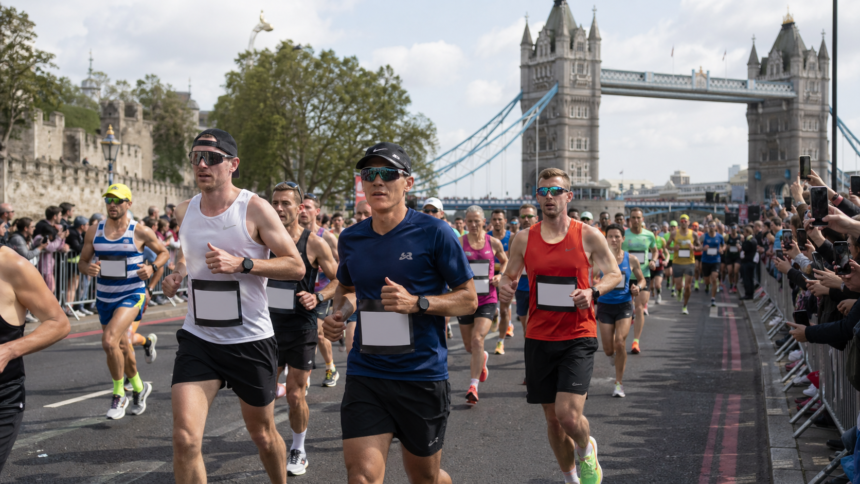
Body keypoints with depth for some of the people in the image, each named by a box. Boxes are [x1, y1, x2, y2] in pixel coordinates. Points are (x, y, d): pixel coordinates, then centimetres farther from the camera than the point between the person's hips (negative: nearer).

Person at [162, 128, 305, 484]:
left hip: (251, 340, -3)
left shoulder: (255, 209, -10)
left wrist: (242, 263, -23)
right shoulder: (184, 211, 5)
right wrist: (178, 272, 4)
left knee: (262, 433, 15)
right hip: (198, 338, 3)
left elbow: (296, 267, -12)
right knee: (185, 437, -14)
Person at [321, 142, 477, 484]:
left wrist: (416, 302, -20)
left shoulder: (433, 233, -8)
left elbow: (469, 299, -5)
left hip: (423, 375, -2)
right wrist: (339, 314, 2)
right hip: (365, 375, 3)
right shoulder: (351, 239, 5)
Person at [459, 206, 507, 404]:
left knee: (477, 339, -18)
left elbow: (505, 261, 18)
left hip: (487, 299, -1)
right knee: (469, 345, 12)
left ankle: (473, 386, -14)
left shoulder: (493, 243, 1)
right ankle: (482, 358, 49)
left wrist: (500, 276, 0)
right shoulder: (459, 243, -3)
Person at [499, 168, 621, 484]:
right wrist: (505, 287, -10)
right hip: (539, 339, 3)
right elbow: (509, 275, 14)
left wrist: (594, 291, -15)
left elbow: (615, 274, 5)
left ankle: (587, 452, 18)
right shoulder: (524, 239, 3)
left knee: (568, 413, -17)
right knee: (552, 419, 10)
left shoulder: (588, 236, -3)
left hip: (578, 338, -3)